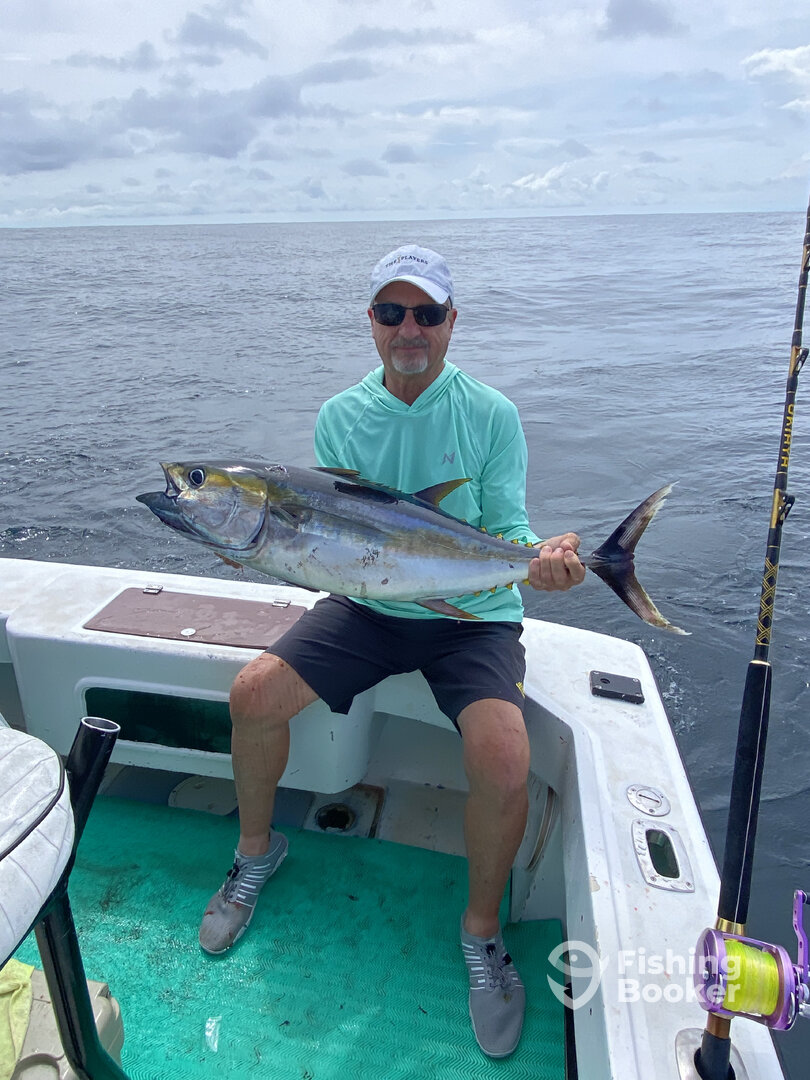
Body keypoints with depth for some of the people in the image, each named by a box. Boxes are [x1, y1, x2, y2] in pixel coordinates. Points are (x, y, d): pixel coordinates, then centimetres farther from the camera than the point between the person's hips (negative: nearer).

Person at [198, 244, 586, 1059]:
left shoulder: (491, 416, -4)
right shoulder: (339, 418, 3)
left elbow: (507, 536, -9)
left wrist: (540, 559, -30)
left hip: (473, 617, -2)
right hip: (369, 607, 3)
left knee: (503, 761, -26)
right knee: (254, 693, -14)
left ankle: (481, 929, 6)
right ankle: (257, 850, 18)